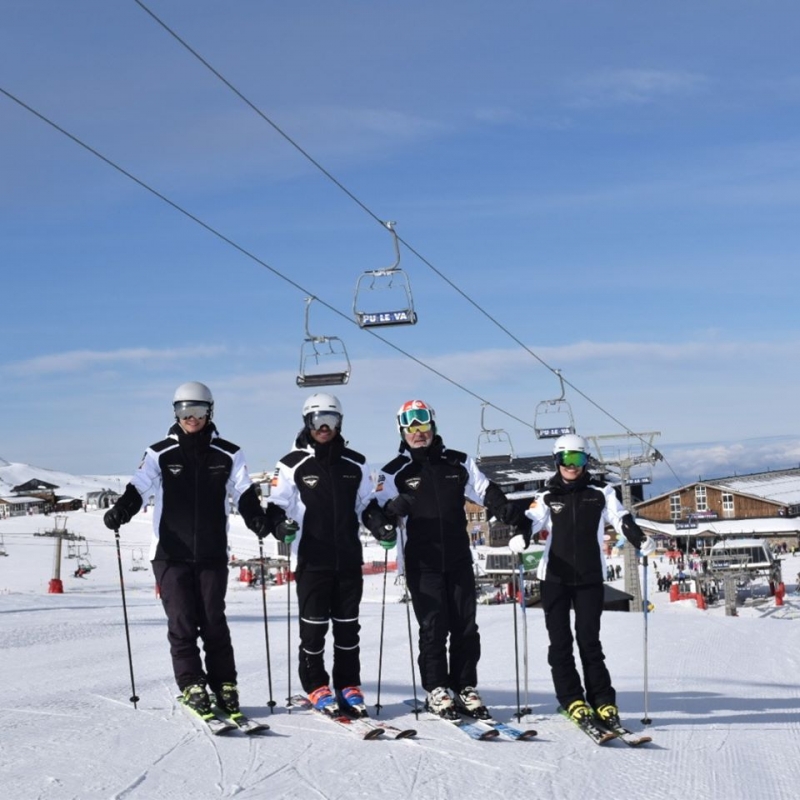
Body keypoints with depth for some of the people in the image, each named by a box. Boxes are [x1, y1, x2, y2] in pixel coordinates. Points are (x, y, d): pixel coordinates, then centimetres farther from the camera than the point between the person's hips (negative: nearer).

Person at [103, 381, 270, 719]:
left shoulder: (227, 454, 6)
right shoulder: (160, 454, 3)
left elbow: (244, 492, 3)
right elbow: (139, 488, -4)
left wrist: (257, 516, -17)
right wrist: (121, 510, -24)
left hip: (212, 553, 1)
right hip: (171, 553, 0)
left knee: (213, 621, 3)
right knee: (181, 622, -2)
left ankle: (225, 686, 10)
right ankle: (192, 685, 6)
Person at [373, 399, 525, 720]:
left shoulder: (458, 463, 9)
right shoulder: (396, 471, 3)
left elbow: (486, 491, 10)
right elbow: (380, 506, -1)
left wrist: (509, 512, -7)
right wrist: (392, 510, -24)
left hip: (458, 558, 3)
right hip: (423, 563, -2)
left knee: (465, 626, 4)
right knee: (433, 627, -3)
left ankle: (465, 688, 13)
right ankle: (436, 690, 7)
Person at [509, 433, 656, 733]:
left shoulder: (600, 492, 6)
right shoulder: (548, 496, 7)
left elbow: (621, 518, -3)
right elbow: (532, 519, -8)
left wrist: (641, 541, -21)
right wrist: (521, 538, -30)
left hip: (590, 576, -1)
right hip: (555, 576, 1)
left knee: (589, 639, -2)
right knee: (560, 640, 1)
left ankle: (602, 700, 4)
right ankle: (572, 700, 7)